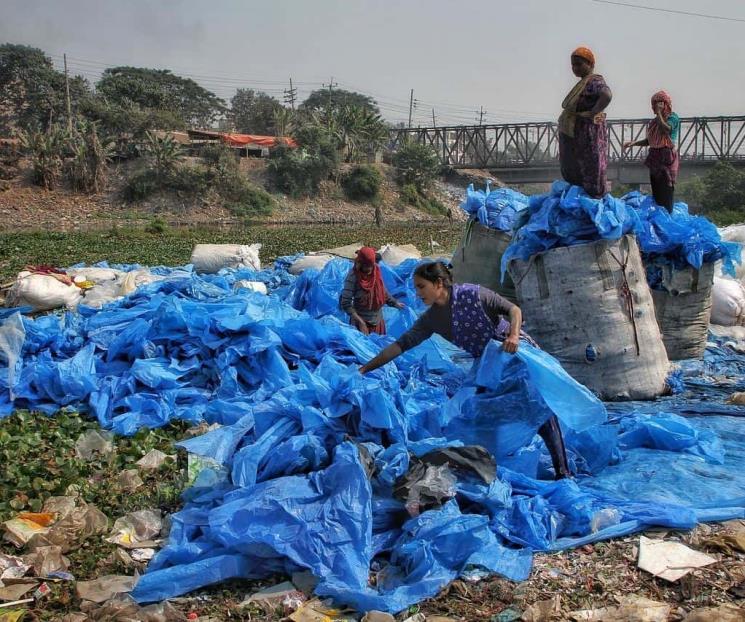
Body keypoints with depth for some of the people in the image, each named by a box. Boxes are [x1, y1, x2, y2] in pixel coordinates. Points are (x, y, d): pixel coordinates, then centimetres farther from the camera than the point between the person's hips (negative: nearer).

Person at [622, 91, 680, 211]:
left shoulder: (673, 117, -3)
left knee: (666, 193, -11)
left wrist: (659, 113, -13)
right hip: (654, 157, 7)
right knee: (656, 192, 8)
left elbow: (665, 129, -24)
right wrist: (633, 143, 5)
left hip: (667, 158, -7)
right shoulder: (655, 121, 17)